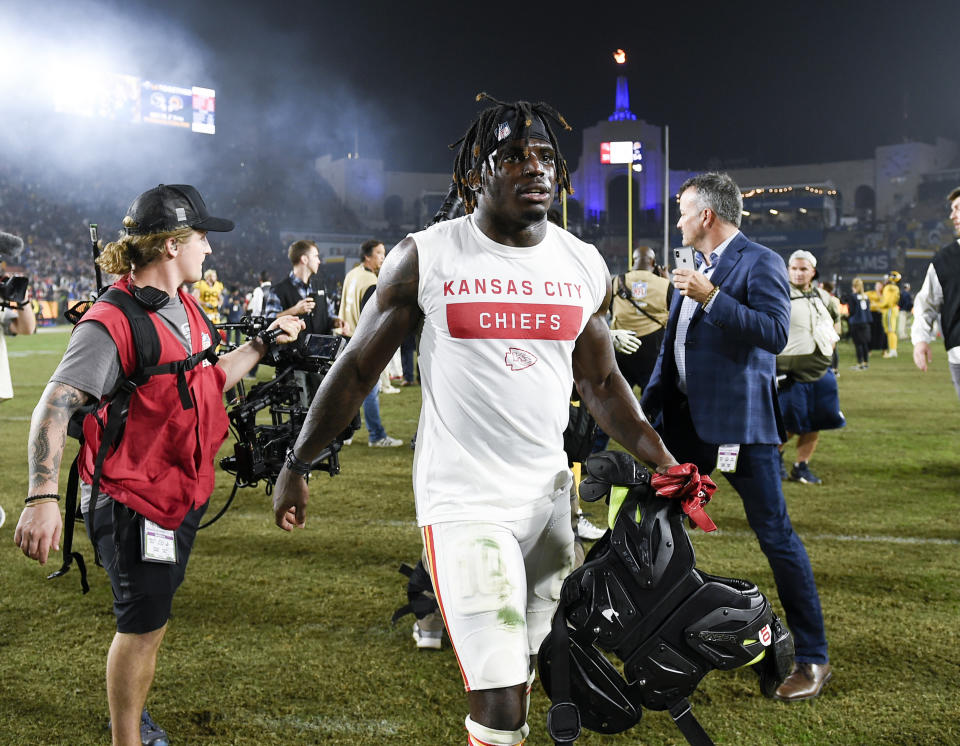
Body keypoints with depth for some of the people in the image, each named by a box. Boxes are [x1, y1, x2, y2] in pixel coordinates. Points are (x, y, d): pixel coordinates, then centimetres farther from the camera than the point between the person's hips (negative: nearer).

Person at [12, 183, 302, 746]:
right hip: (132, 499, -8)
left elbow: (209, 381, 20)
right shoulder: (112, 323, -20)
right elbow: (55, 405, -26)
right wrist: (43, 496, -37)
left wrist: (262, 345, 20)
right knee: (144, 622, 2)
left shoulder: (186, 310, 8)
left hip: (183, 493, 8)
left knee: (153, 616, 21)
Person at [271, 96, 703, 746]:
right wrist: (296, 466, 5)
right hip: (463, 500, -4)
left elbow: (602, 382, 15)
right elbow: (357, 369, 2)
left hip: (550, 493, 5)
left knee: (521, 671, 15)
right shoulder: (425, 258, -5)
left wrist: (664, 462, 5)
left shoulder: (586, 266, 6)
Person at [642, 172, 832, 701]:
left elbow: (775, 333, -23)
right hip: (686, 419, 9)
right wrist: (645, 408, 18)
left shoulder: (759, 264, -10)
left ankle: (813, 658, 8)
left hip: (739, 421, -8)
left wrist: (711, 297, -23)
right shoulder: (696, 268, 15)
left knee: (775, 533, -3)